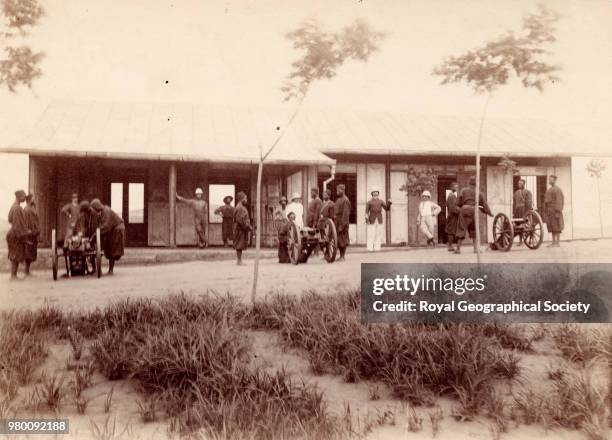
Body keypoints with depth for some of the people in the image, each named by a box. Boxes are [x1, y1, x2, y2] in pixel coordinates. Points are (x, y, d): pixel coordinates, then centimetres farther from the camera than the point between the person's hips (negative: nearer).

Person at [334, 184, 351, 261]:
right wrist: (335, 223, 15)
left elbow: (345, 214, -18)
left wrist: (342, 225, -22)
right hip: (337, 223, 8)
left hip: (342, 223, -8)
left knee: (342, 240, -2)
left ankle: (342, 257, 3)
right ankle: (341, 256, 17)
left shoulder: (345, 200, -12)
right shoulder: (338, 199, 15)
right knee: (338, 240, 10)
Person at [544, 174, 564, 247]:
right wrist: (546, 212, 17)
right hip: (550, 211, 9)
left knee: (556, 227, -6)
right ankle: (553, 242, 11)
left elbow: (559, 202, -16)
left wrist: (558, 212, -22)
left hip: (555, 211, -9)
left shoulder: (557, 189, -10)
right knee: (552, 227, 8)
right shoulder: (549, 190, 18)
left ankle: (557, 243, -4)